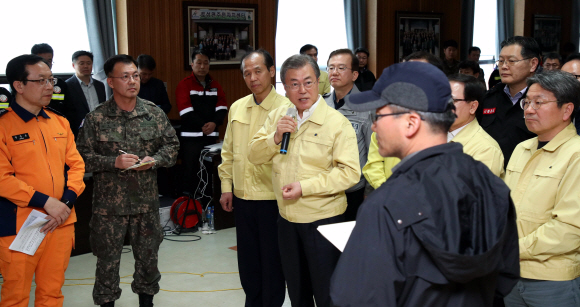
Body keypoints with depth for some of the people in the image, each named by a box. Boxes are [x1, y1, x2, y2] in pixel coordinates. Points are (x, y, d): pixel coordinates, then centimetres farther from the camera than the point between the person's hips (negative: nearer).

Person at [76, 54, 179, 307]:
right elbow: (83, 156, -6)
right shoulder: (96, 118, -6)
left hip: (146, 200, 2)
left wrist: (155, 159, -11)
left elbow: (172, 144, 7)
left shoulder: (154, 113, 1)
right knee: (108, 259, 7)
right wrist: (113, 162, -19)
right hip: (109, 202, -2)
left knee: (148, 256, 15)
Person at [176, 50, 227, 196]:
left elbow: (222, 107, 6)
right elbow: (186, 111, -9)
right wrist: (203, 126, -14)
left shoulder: (215, 85, 14)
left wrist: (214, 123, -12)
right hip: (191, 136, -4)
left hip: (211, 135, 4)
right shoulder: (184, 85, -1)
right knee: (191, 171, -4)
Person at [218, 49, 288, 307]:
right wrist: (226, 186, 11)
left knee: (272, 261, 6)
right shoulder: (237, 108, 8)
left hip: (272, 198, -6)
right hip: (242, 197, 6)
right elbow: (228, 151, 14)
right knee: (247, 259, 17)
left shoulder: (286, 108, -10)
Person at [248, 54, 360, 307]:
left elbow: (350, 172, -20)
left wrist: (305, 187, -23)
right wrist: (275, 137, -15)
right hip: (287, 218, 6)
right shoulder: (277, 117, 4)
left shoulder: (337, 122, -14)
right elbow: (254, 156, 3)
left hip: (323, 219, -5)